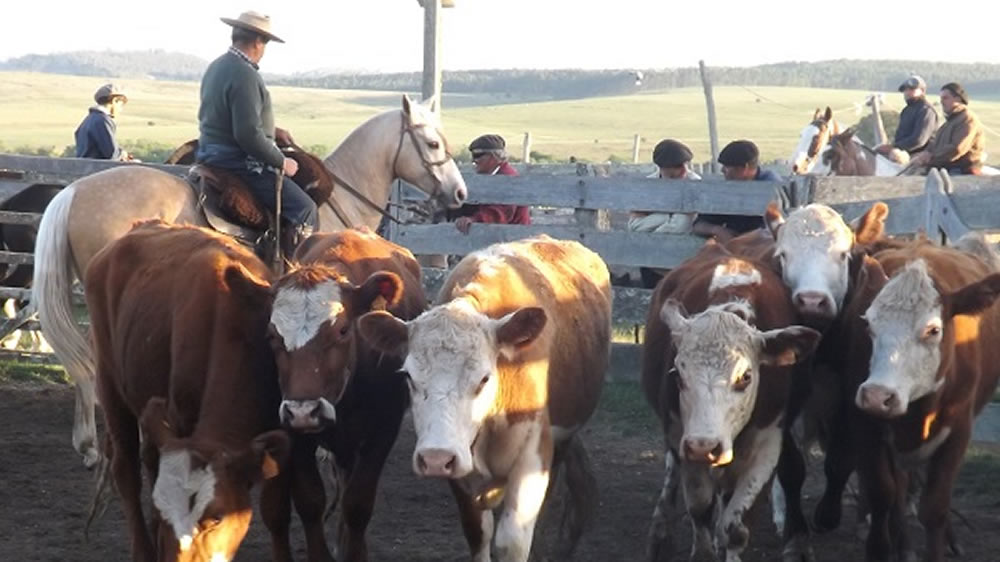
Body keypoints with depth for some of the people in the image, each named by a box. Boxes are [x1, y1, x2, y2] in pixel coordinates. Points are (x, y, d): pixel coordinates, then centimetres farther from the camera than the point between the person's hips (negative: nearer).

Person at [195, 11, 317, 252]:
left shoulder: (217, 67, 11)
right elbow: (249, 135, -27)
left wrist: (272, 131, 18)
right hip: (239, 164, -11)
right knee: (304, 211, -10)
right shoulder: (245, 75, -21)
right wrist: (282, 162, -16)